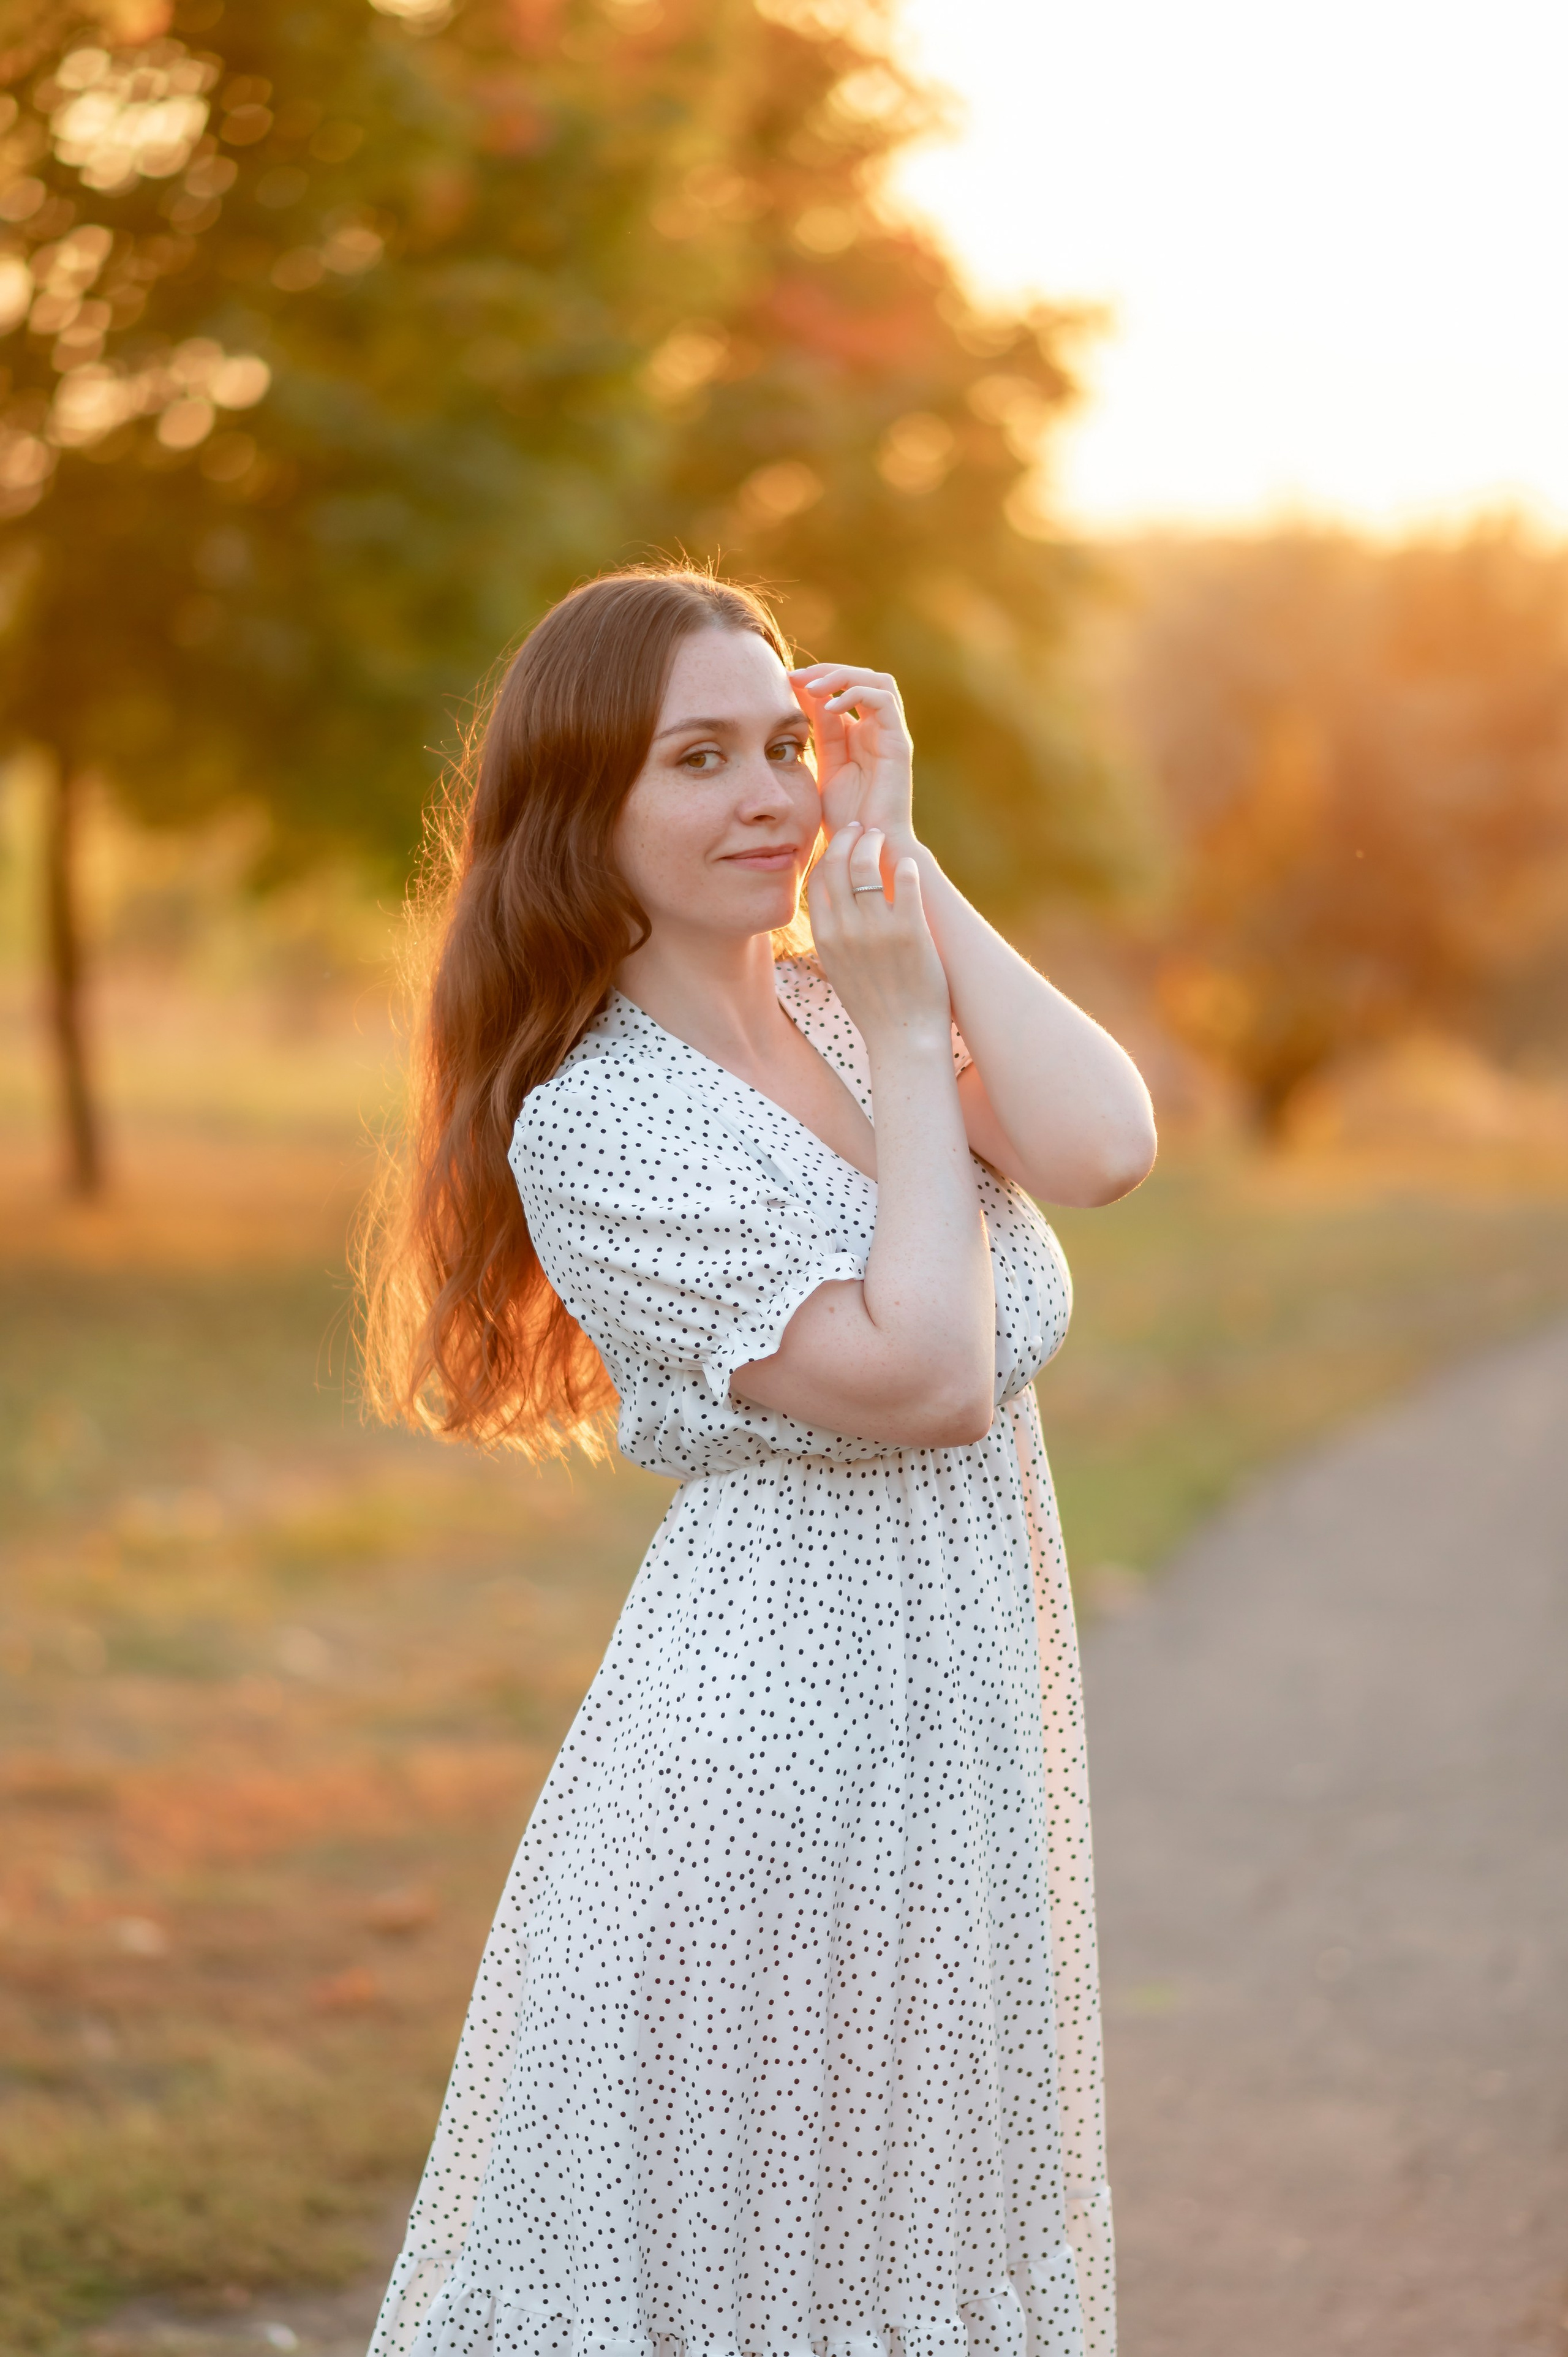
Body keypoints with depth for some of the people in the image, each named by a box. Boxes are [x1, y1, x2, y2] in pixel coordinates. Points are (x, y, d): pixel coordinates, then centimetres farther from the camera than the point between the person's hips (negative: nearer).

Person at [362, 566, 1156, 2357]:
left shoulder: (845, 994, 6)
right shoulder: (594, 1122, -15)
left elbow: (1104, 1150, -11)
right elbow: (922, 1375, -21)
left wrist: (902, 858, -9)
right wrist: (903, 1038, -14)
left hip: (962, 1734, 7)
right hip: (769, 1753, -7)